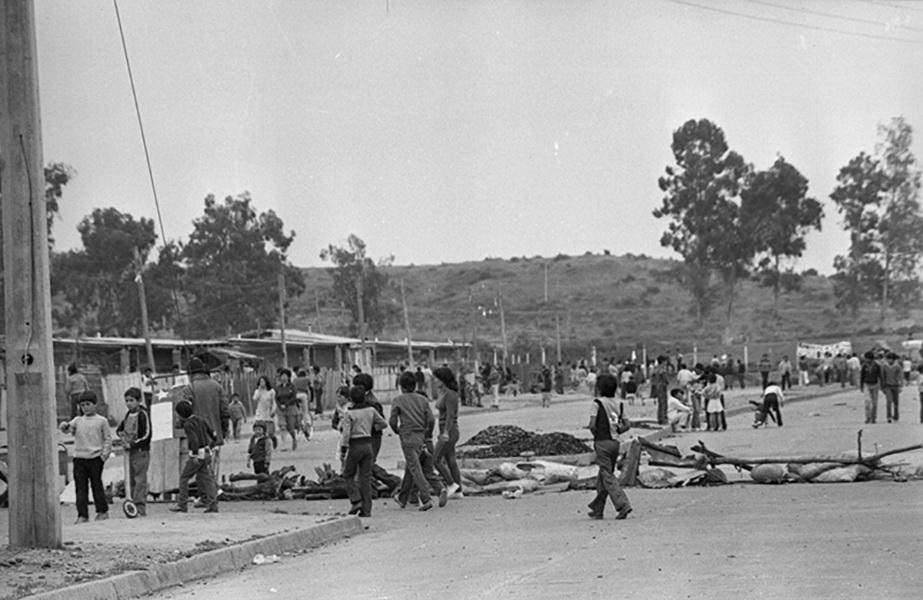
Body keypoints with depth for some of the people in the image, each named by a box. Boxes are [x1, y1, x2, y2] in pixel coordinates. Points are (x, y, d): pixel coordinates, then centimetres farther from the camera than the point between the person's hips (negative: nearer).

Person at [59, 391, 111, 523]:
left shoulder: (101, 421, 4)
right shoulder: (78, 421, 12)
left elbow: (108, 438, 5)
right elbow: (69, 427, -4)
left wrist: (104, 454, -5)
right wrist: (65, 426, -28)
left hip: (95, 458, -3)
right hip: (79, 458, 3)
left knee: (97, 485, 4)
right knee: (80, 487, -1)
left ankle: (102, 511, 17)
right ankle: (82, 515, 0)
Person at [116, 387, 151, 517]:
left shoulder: (142, 414, -10)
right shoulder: (129, 414, 13)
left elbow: (146, 435, -15)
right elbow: (119, 429, 25)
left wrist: (132, 444, -16)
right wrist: (122, 434, 3)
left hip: (141, 451, -8)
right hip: (131, 451, 8)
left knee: (140, 479, -11)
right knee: (132, 480, 8)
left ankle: (140, 507, -14)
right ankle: (135, 506, 11)